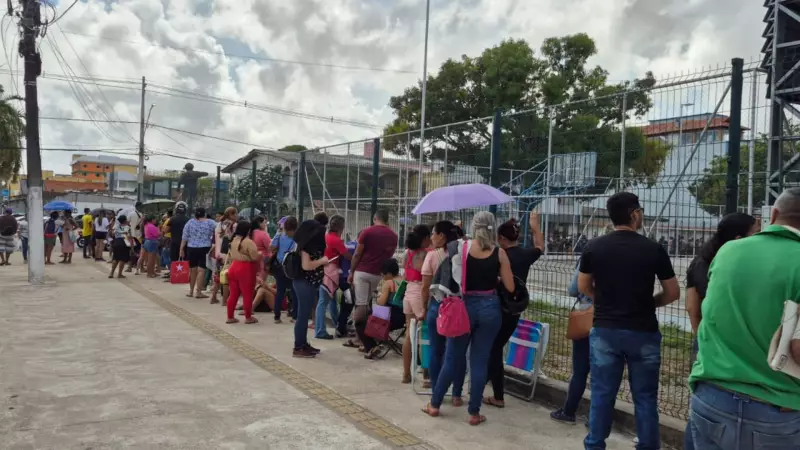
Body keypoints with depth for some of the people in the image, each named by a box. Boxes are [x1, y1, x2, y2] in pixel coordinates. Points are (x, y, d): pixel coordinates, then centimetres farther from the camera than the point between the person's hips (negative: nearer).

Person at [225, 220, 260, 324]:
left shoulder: (233, 240, 10)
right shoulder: (248, 242, -16)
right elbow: (255, 257, -19)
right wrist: (260, 254, 0)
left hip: (233, 267, 8)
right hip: (246, 269, -8)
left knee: (233, 293, 12)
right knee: (247, 294, 2)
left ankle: (230, 317, 17)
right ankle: (248, 317, 8)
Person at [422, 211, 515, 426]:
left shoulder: (462, 248, -6)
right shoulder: (499, 253, -4)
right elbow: (510, 287, -1)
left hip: (464, 306, 0)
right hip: (489, 308, 0)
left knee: (452, 357, 12)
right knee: (480, 361, 8)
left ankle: (434, 404, 23)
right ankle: (474, 412, 15)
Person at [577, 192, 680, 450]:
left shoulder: (594, 247, -4)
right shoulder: (653, 249, -8)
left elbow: (583, 287, 7)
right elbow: (673, 293, 0)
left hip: (605, 331, 1)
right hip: (643, 333, -1)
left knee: (602, 394, 10)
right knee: (645, 397, 11)